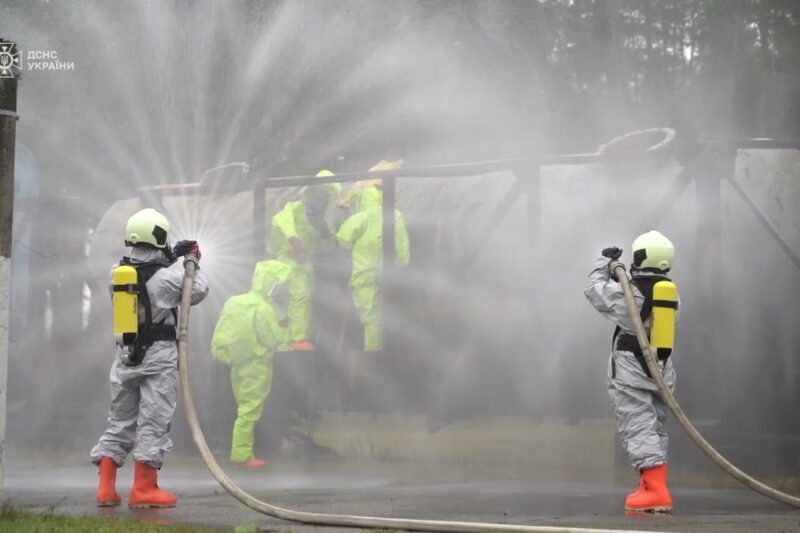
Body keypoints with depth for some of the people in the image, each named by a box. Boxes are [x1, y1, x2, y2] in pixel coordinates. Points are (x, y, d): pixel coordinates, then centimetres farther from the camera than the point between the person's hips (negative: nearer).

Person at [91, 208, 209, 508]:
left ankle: (106, 488, 11)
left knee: (120, 421, 12)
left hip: (126, 355, 6)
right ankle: (143, 489, -4)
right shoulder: (167, 277, -15)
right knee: (153, 422, -2)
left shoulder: (117, 271, 1)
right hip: (158, 357, -6)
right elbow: (198, 291, 2)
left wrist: (172, 256, 22)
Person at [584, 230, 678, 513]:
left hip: (630, 372, -6)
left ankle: (656, 491, -21)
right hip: (661, 371, 6)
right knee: (656, 429, 14)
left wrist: (604, 262, 15)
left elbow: (594, 289, 0)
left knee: (639, 429, -10)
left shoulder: (627, 292, -14)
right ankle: (651, 487, 18)